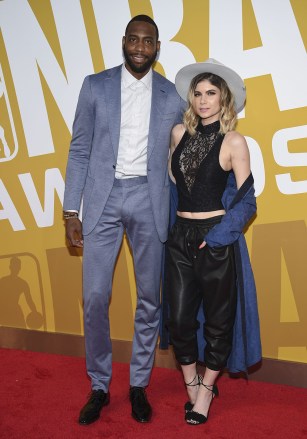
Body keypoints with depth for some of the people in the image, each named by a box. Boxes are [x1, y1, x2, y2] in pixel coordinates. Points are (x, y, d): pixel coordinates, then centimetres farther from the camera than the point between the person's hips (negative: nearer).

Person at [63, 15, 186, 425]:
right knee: (95, 296, -2)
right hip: (104, 196, -1)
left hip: (149, 200, 1)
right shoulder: (95, 86, 4)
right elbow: (80, 150, 4)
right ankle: (99, 386, 17)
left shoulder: (172, 96, 6)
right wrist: (71, 210, -1)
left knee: (149, 297, 6)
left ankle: (139, 384, 23)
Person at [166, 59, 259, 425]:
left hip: (214, 238, -4)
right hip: (180, 235, 4)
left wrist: (218, 235, -14)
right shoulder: (180, 133, 7)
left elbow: (245, 199, -5)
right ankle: (191, 385, 28)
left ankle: (207, 387, 27)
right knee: (180, 317, 7)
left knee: (218, 316, 8)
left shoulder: (233, 141, -4)